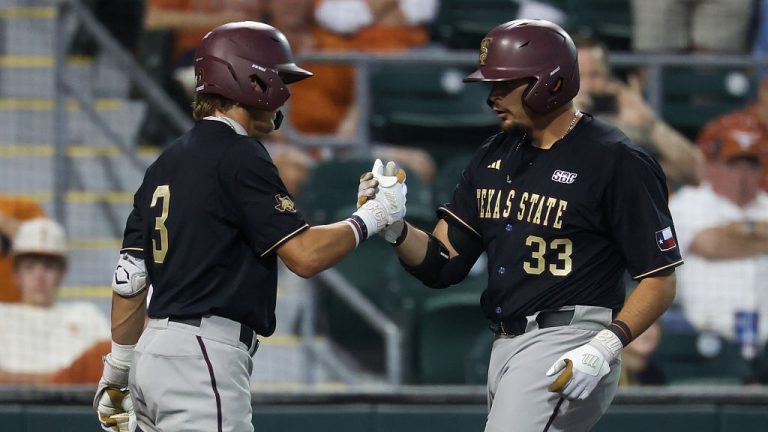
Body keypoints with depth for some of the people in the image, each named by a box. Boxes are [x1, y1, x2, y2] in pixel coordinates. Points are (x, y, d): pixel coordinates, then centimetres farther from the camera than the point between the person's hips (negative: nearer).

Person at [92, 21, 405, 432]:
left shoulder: (166, 162, 17)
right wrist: (373, 217, 2)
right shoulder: (239, 156, -8)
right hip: (203, 356, -9)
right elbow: (304, 255, -13)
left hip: (153, 352, 9)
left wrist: (117, 375, 22)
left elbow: (130, 277, 16)